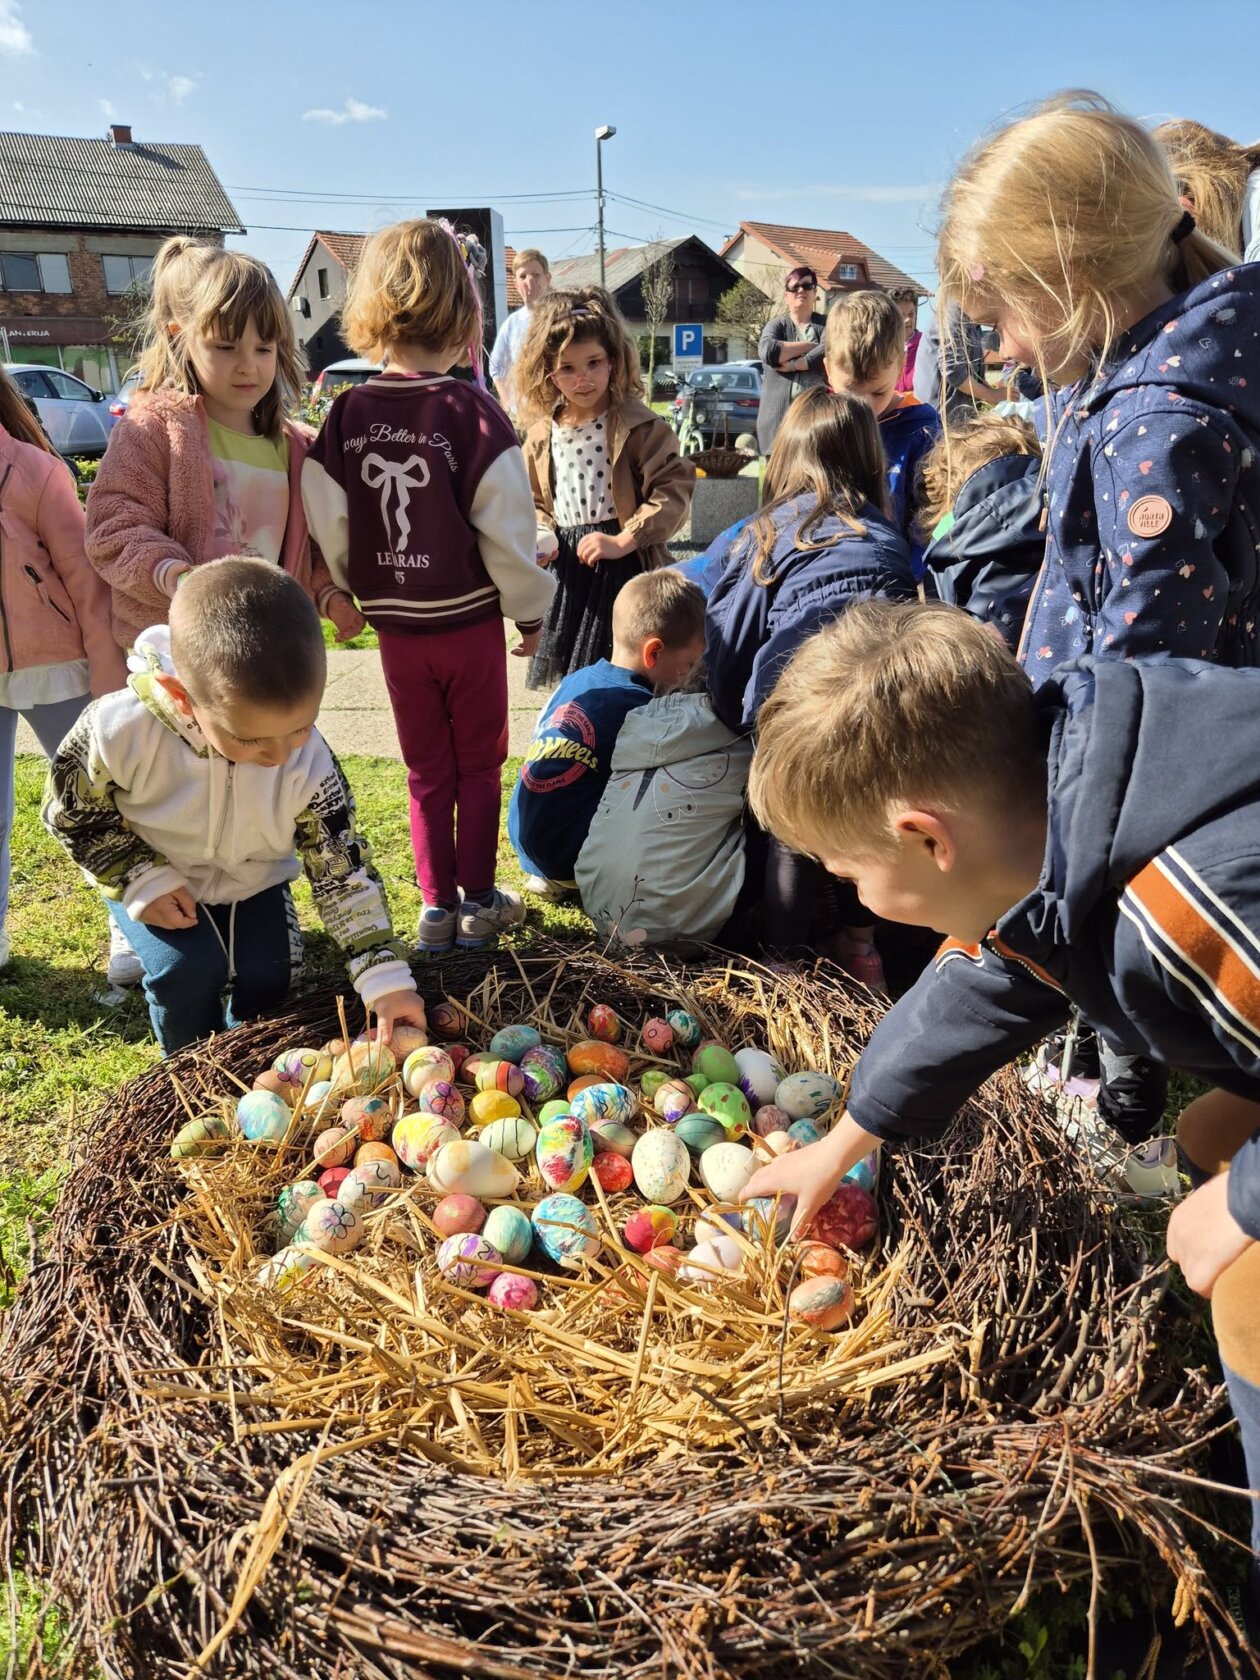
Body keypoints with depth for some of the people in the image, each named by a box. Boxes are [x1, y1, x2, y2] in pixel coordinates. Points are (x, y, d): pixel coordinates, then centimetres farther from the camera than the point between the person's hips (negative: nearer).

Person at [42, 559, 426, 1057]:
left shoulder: (310, 764, -30)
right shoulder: (120, 730, -35)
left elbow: (342, 865, -22)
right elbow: (70, 812, -15)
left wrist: (384, 978, -26)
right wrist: (143, 879, -24)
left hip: (252, 882, 2)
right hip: (156, 880, -2)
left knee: (267, 977, -7)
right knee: (192, 969, -22)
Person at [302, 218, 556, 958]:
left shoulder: (345, 416, -3)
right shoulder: (471, 411, -15)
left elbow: (329, 527, -1)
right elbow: (506, 528, -14)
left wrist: (361, 594, 15)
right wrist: (530, 610, -1)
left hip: (396, 624, 3)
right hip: (470, 619, -3)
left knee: (426, 768, 14)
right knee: (479, 763, 11)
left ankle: (437, 906, 19)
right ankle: (477, 903, 18)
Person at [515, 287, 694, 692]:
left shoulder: (638, 425, -9)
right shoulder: (541, 434, 7)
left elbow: (673, 489, -15)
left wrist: (623, 540, -21)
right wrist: (541, 535, -3)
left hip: (626, 568, -5)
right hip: (568, 571, 5)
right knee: (569, 679, 12)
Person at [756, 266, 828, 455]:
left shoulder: (826, 324, 13)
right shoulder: (776, 326, 13)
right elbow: (768, 352, -10)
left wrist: (794, 365, -12)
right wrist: (810, 345, -4)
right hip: (780, 416, 0)